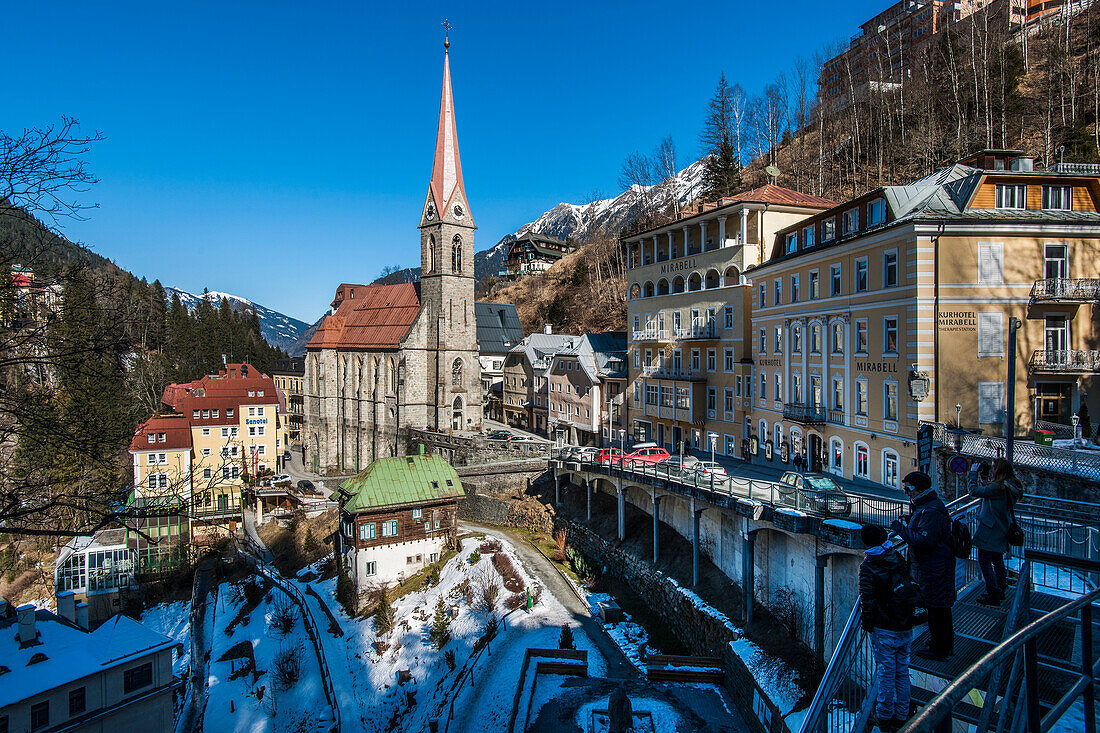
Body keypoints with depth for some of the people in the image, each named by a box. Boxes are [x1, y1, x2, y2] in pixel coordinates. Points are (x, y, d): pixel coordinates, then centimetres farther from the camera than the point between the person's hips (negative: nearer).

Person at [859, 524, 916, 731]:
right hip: (906, 627, 5)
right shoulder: (899, 559, -1)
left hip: (884, 628, -5)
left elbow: (867, 598, -18)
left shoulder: (868, 567, -17)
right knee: (902, 671, 15)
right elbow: (910, 586, 10)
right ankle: (901, 716, 24)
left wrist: (867, 622, -5)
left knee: (886, 672, 6)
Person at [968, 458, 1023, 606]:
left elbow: (974, 491, -20)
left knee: (984, 562, -1)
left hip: (990, 533, -10)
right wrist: (979, 475, 10)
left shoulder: (998, 487, -25)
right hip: (1002, 531, 10)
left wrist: (973, 472, -9)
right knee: (997, 560, 22)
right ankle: (1000, 592, 35)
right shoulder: (1012, 487, 3)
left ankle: (993, 597, 3)